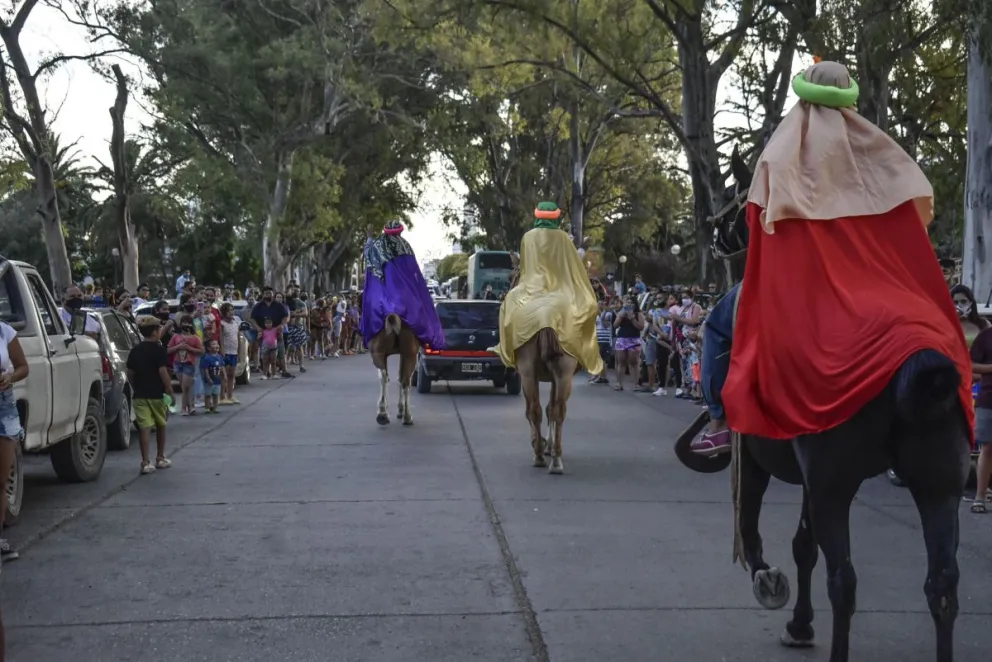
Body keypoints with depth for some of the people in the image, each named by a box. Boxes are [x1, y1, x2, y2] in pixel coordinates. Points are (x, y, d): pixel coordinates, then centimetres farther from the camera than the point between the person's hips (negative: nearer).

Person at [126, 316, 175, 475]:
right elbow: (163, 373, -16)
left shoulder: (135, 351, 6)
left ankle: (146, 463, -9)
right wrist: (170, 392, -10)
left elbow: (130, 374, 10)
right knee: (161, 426, 15)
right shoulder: (159, 350, -10)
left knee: (144, 427, -1)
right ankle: (160, 459, 25)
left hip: (140, 395, 3)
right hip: (157, 394, -3)